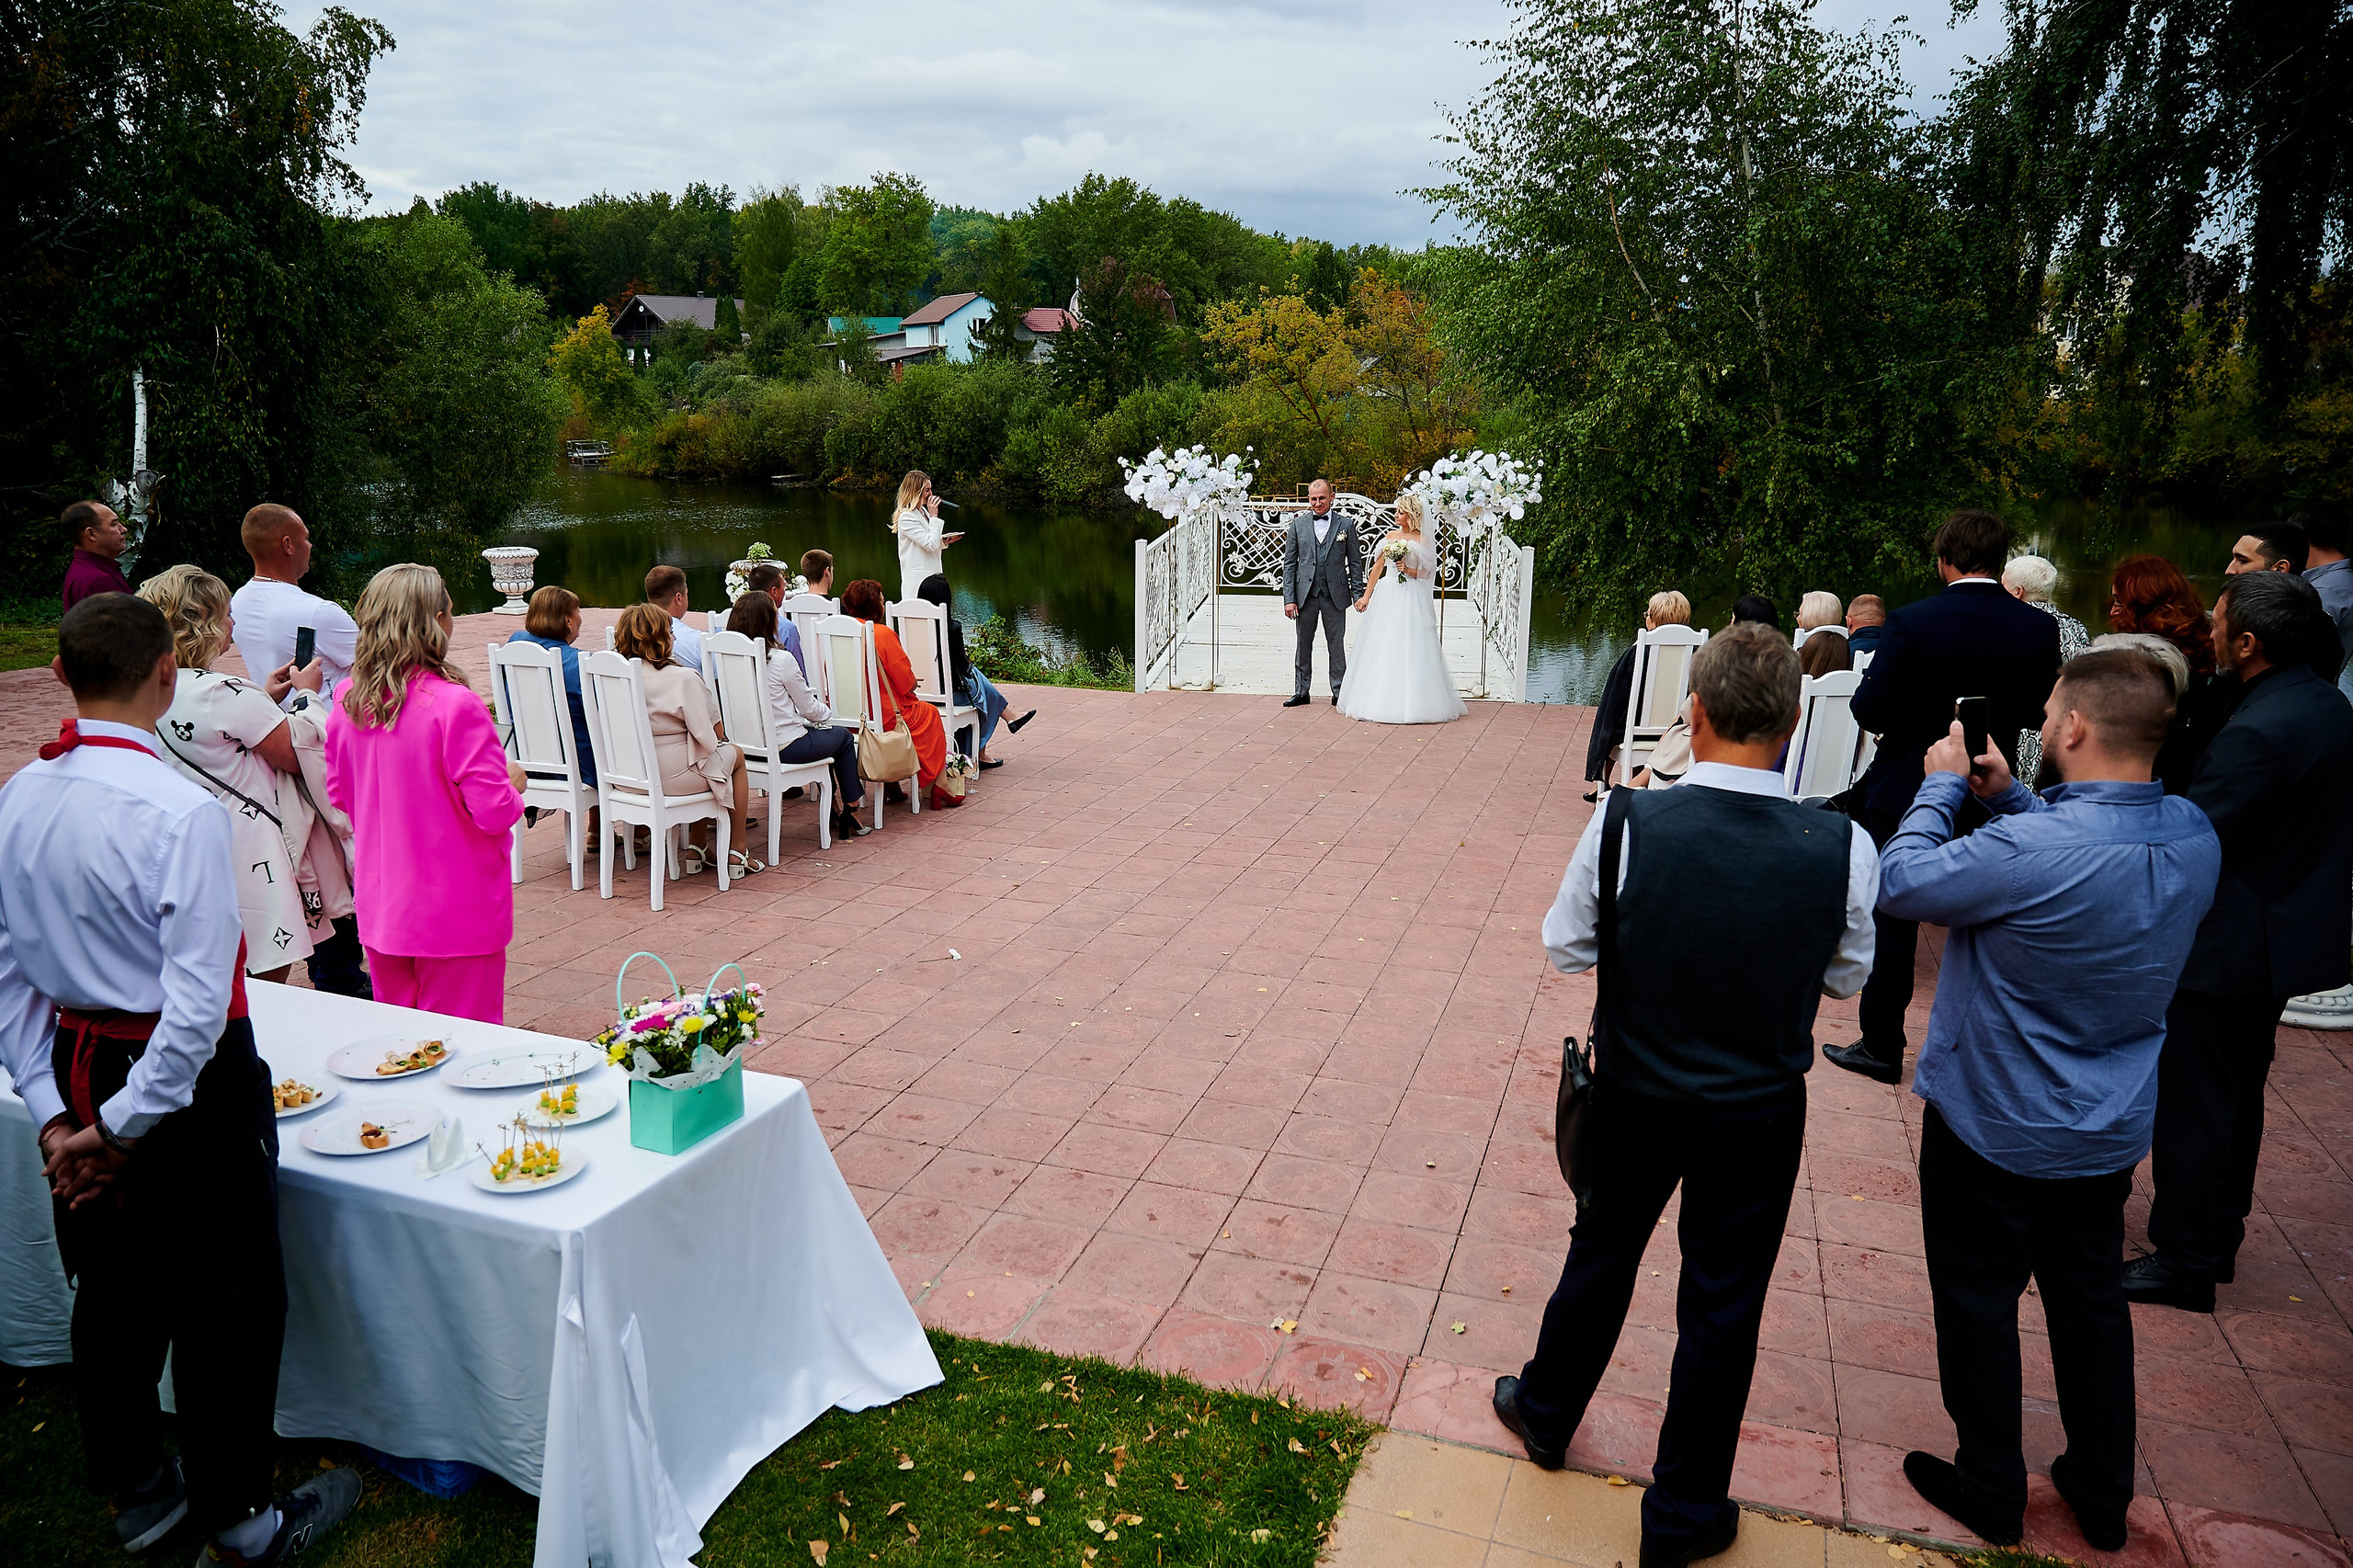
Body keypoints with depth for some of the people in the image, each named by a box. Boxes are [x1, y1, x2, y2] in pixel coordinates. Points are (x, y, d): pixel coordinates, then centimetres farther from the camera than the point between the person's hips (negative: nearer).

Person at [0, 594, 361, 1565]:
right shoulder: (179, 812, -24)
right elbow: (199, 1000, -25)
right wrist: (126, 1126, -13)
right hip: (190, 1083, -7)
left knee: (110, 1292, 22)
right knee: (227, 1304, 9)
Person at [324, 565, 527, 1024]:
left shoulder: (348, 701, 0)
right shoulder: (454, 706, -21)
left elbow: (339, 795, 12)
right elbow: (495, 812, -20)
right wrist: (513, 783, -1)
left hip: (380, 910, 7)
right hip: (456, 915, -6)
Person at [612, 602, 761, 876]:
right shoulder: (684, 678, -18)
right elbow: (708, 733, -16)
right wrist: (720, 736, 8)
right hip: (672, 776, -7)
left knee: (699, 750, 34)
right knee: (736, 755, 22)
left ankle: (696, 847, 36)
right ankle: (737, 854, 25)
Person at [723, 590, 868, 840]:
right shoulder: (781, 660, -18)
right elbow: (809, 708, -8)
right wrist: (828, 713, 15)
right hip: (784, 746, -7)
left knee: (819, 733, 31)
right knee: (845, 737, 19)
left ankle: (836, 807, 35)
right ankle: (850, 814, 24)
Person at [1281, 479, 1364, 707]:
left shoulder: (1346, 524, 2)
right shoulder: (1298, 524, 4)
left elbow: (1355, 562, 4)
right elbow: (1289, 564, 3)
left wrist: (1358, 594, -2)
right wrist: (1289, 599, -3)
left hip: (1335, 595, -1)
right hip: (1306, 594, 1)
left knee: (1336, 646, 6)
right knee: (1303, 645, 9)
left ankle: (1339, 693, 17)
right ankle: (1301, 692, 20)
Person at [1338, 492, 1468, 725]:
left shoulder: (1423, 540, -1)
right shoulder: (1391, 536, 10)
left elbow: (1427, 573, 1)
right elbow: (1378, 567, 11)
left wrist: (1408, 570, -15)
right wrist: (1366, 595, 7)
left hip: (1412, 599, -4)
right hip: (1387, 596, 4)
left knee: (1410, 650, -6)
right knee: (1382, 648, 3)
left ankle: (1412, 703, 0)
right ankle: (1380, 701, 9)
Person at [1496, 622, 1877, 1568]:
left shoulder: (1624, 824, -22)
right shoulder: (1841, 849, -19)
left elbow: (1566, 947, -8)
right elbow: (1846, 978, -2)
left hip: (1635, 1097, 0)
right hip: (1759, 1114, 0)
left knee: (1603, 1253, 25)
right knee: (1722, 1306, 17)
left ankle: (1546, 1411, 49)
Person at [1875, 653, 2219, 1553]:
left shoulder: (2028, 852, -33)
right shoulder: (2194, 838, -9)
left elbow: (1899, 882, -21)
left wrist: (1943, 785, -9)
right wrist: (2007, 796, 1)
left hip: (1995, 1130, -6)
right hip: (2112, 1131, 7)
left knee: (1980, 1305, 14)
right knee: (2092, 1300, 23)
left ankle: (1991, 1492, 31)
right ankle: (2103, 1498, 39)